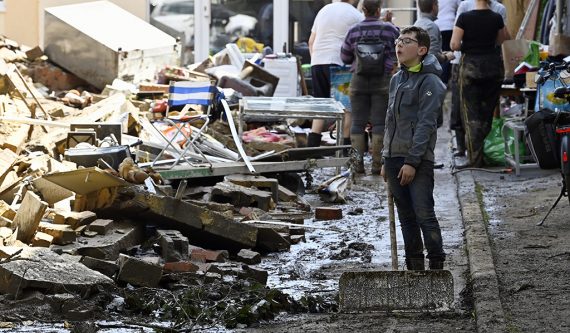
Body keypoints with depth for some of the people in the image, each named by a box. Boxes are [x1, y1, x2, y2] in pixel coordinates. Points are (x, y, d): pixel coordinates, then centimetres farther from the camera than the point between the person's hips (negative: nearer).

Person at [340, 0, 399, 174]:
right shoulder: (390, 30, -4)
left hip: (359, 81, 2)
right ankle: (377, 164, -1)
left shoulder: (354, 31, 1)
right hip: (383, 81, -2)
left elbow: (345, 57, 9)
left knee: (358, 122, 6)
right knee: (380, 123, 1)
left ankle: (358, 163, 5)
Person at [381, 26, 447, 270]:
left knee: (424, 214, -10)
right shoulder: (396, 79, 17)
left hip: (418, 160, -8)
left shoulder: (430, 82, -8)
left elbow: (426, 124, -14)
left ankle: (436, 266, -5)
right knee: (406, 217, 10)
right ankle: (414, 267, 15)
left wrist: (412, 161, -19)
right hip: (394, 158, 8)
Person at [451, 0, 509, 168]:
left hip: (471, 66, -3)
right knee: (488, 112, 15)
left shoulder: (464, 17, -11)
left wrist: (467, 46, 7)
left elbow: (454, 45, -12)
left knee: (471, 114, 0)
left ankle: (475, 158, -7)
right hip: (493, 65, 3)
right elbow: (503, 39, 14)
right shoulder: (496, 18, -1)